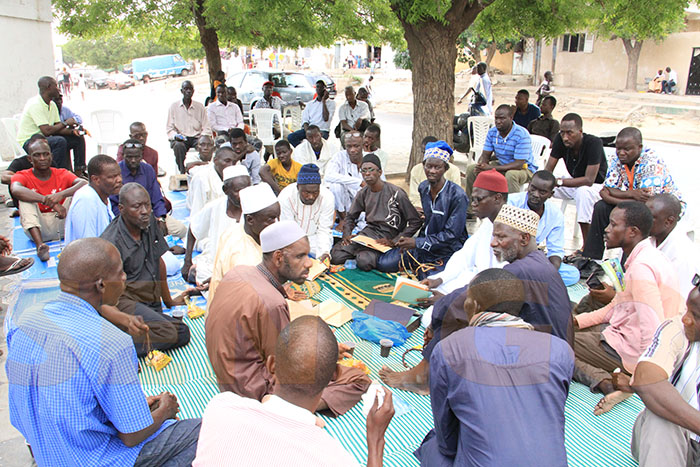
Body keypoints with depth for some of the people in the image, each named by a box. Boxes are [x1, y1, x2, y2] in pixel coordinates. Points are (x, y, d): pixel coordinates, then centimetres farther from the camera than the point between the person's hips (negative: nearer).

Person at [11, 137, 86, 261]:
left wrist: (61, 195, -38)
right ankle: (39, 245, -41)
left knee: (77, 191, -13)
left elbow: (84, 183, -18)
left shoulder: (62, 174, 3)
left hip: (62, 224, 1)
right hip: (39, 228, 0)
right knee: (25, 198, -23)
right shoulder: (22, 176, -1)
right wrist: (50, 202, -41)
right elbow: (15, 190, -27)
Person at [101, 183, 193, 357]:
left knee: (183, 333, -16)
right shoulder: (111, 243, -18)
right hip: (123, 303, -9)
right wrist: (127, 320, -44)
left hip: (151, 305, 9)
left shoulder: (149, 221, 3)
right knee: (166, 333, -31)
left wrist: (169, 300, 27)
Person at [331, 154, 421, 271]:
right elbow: (350, 216, 19)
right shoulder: (363, 193, 6)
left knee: (364, 262, -32)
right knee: (336, 256, -15)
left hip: (387, 236, -5)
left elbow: (416, 221, -8)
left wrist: (394, 241, -15)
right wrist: (347, 234, -2)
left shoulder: (396, 193, -10)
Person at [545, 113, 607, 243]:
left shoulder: (594, 143, -28)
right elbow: (548, 170, -11)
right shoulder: (560, 140, -15)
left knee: (583, 191, -39)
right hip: (573, 182, 5)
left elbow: (589, 180, -32)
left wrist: (560, 182, -35)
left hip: (596, 186, -5)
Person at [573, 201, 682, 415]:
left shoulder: (641, 267, -25)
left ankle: (604, 382, -18)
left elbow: (653, 330, -29)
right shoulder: (646, 257, 9)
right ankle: (605, 380, 3)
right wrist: (577, 321, 8)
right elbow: (616, 307, 15)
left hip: (629, 352, -10)